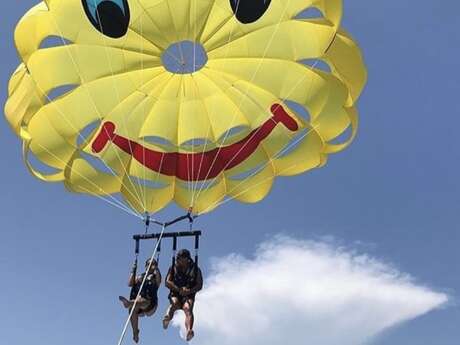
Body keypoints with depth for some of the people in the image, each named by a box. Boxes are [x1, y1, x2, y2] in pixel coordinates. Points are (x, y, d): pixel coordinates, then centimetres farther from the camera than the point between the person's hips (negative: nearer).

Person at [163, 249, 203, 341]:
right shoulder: (173, 268, 14)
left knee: (188, 309, -33)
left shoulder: (195, 269, 12)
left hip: (189, 296, -3)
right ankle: (167, 318, -55)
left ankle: (189, 331, -56)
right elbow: (167, 283, 1)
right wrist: (179, 289, -14)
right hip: (175, 294, 3)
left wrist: (190, 291, -16)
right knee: (174, 303, -33)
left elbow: (199, 285, 3)